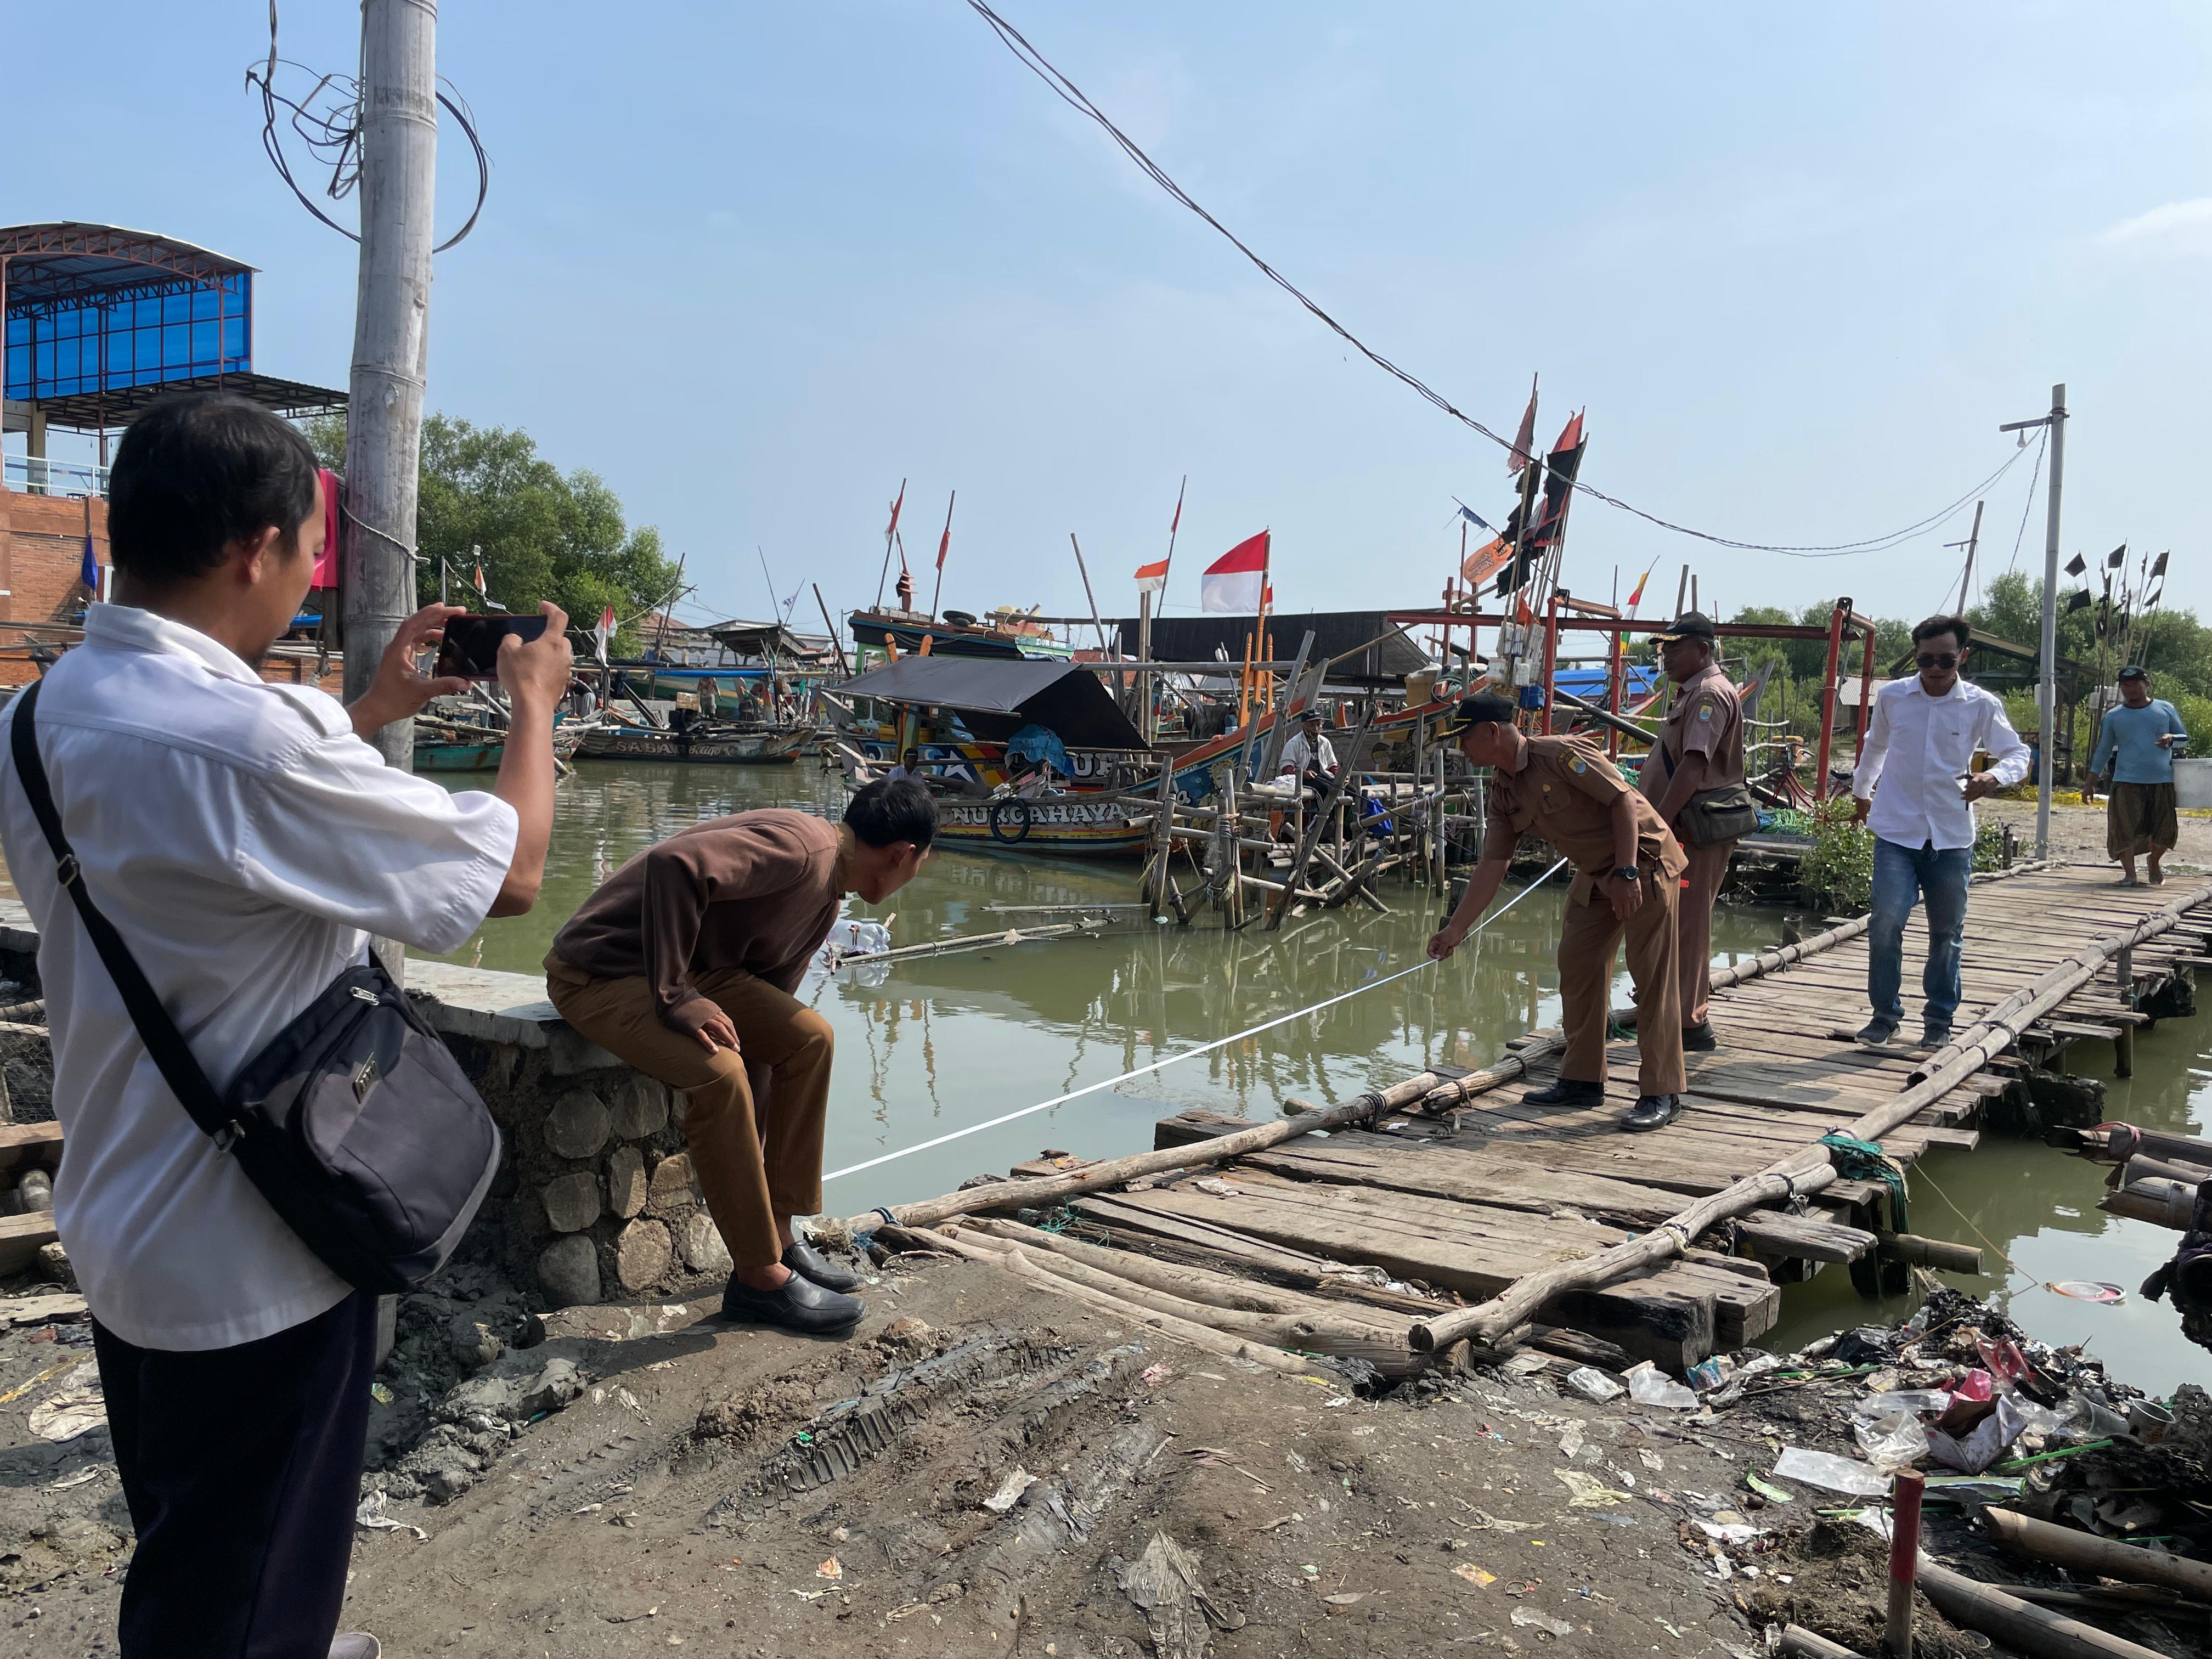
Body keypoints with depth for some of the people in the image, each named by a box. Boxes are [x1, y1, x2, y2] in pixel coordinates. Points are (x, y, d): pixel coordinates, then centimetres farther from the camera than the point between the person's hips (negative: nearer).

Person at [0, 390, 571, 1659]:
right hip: (251, 1266, -9)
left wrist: (369, 710, 15)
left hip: (119, 1231, 9)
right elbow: (514, 869, -23)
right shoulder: (240, 734, -31)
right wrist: (535, 701, -6)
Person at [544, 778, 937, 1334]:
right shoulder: (799, 845, -22)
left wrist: (755, 1152, 15)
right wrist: (674, 997, -31)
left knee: (809, 1036, 0)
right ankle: (759, 1277, -14)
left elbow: (761, 1037, 15)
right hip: (600, 971, -10)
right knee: (718, 1072, -29)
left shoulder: (825, 904, 10)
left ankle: (779, 1235, 8)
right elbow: (674, 863, -38)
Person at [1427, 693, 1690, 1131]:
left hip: (1643, 861, -9)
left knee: (1652, 978, -7)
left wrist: (1627, 873, -26)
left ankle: (1661, 1094, -4)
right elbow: (1492, 866, 6)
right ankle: (1582, 1080, 18)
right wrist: (1455, 929, 5)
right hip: (1595, 873, 9)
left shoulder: (1562, 754, -20)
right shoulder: (1503, 791, 5)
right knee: (1577, 965, 8)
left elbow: (1622, 800, -22)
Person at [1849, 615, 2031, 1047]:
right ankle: (1885, 1012, 3)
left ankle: (1940, 1018, 25)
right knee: (1886, 921, -13)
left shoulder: (1981, 706, -3)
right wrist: (1861, 792, 31)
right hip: (1896, 833, -1)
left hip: (1951, 837, 1)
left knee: (1947, 932, 10)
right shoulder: (1891, 697, 0)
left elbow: (2018, 754, 2)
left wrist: (1995, 777, -21)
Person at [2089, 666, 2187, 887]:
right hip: (2127, 781, -1)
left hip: (2162, 780, 1)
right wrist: (2091, 779, 12)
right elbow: (2104, 749, 16)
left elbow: (2185, 737, 17)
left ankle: (2155, 863, 32)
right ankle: (2129, 874, -4)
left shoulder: (2166, 709, 10)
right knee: (2125, 828, -11)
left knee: (2164, 830, 4)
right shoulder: (2113, 716, 10)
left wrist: (2171, 739, -7)